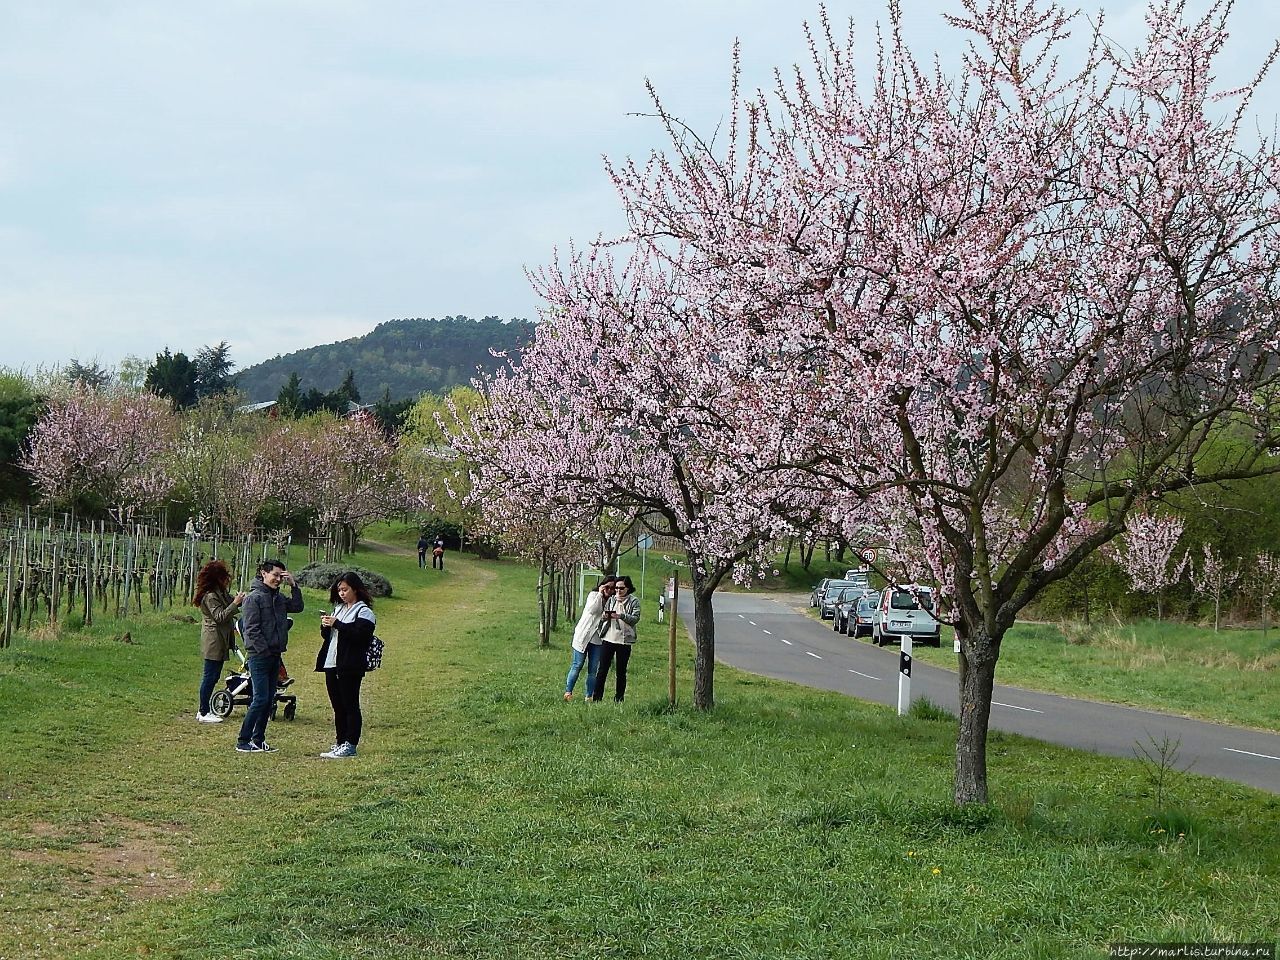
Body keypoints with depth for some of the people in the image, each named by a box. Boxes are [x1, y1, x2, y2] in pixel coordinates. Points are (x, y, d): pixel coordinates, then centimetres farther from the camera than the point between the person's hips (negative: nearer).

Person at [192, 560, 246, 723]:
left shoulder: (221, 593, 12)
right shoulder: (210, 596, -19)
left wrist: (239, 599, 1)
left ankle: (204, 710, 21)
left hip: (220, 641, 10)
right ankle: (203, 713, -1)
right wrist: (235, 603, -25)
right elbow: (220, 617, -23)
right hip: (213, 641, -10)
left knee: (213, 676, 15)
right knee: (210, 676, -5)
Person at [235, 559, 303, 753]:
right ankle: (243, 741, -3)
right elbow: (251, 629, -13)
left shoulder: (277, 598, 14)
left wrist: (293, 585, 6)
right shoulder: (254, 597, -9)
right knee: (261, 699, -10)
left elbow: (297, 607, 16)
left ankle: (258, 740, 15)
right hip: (259, 656, -8)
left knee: (269, 700, 9)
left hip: (274, 655, 8)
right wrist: (264, 650, -15)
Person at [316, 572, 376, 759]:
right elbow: (326, 636, 22)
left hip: (350, 667, -8)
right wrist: (325, 626, 0)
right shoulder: (338, 608, 19)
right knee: (338, 707, 12)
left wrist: (337, 624, -19)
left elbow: (359, 634, -21)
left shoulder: (364, 611, -6)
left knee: (350, 706, -4)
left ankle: (350, 745, -2)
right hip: (332, 665, 8)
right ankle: (340, 743, 17)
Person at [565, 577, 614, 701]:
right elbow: (592, 610, -19)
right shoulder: (593, 595, -1)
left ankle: (589, 696, 4)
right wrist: (600, 593, -16)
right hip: (584, 635, -3)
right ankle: (568, 692, 3)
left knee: (593, 669, 2)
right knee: (577, 665, -3)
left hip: (598, 639, 3)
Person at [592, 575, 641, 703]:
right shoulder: (611, 599, 11)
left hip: (624, 640, -2)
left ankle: (619, 698, 13)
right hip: (609, 638, 3)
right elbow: (603, 615, 13)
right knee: (602, 668, -1)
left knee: (621, 671, 5)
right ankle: (597, 696, 3)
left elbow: (636, 618, -9)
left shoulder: (634, 601, 0)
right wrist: (605, 616, -11)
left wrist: (621, 616, -22)